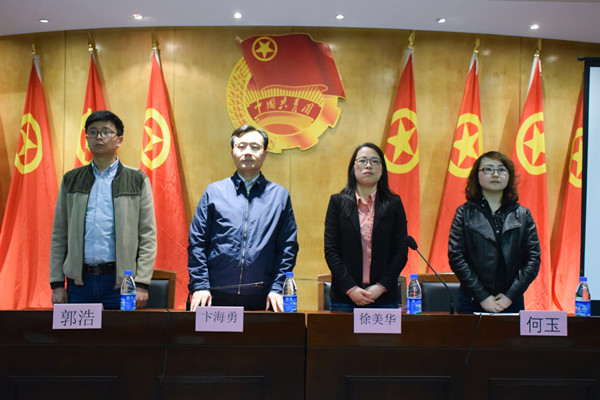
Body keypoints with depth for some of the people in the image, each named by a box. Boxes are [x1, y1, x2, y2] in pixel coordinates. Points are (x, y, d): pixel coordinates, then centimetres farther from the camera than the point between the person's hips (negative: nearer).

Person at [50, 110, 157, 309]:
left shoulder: (137, 180, 2)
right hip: (79, 280, 2)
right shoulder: (71, 180, 10)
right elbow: (59, 235, 10)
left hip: (120, 281, -2)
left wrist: (141, 284, -8)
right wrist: (57, 283, 4)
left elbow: (148, 236, -2)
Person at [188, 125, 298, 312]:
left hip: (261, 299, 0)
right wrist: (199, 286, -5)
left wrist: (277, 289, -4)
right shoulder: (214, 191, 7)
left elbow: (288, 247, 5)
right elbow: (197, 243, 4)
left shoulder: (279, 195, 8)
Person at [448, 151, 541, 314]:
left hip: (511, 302, 2)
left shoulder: (523, 215, 7)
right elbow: (456, 257, -5)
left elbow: (533, 259, 2)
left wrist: (511, 295, -8)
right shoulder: (464, 213, 1)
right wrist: (482, 296, -10)